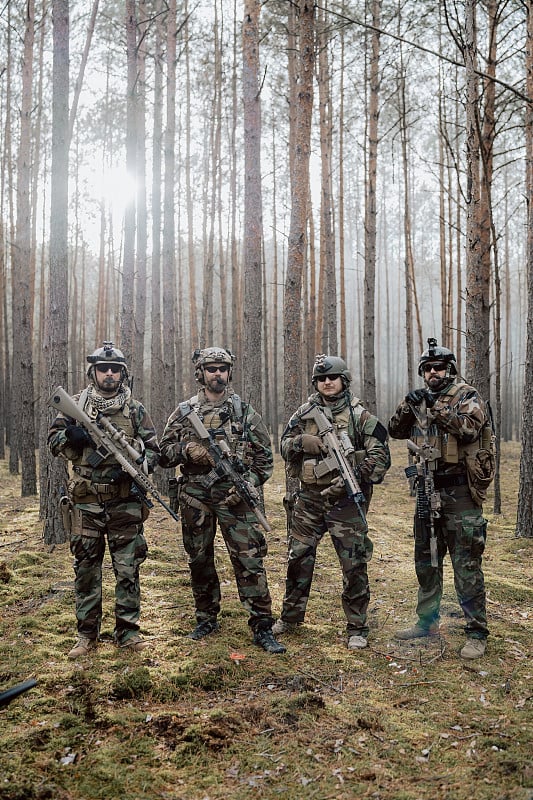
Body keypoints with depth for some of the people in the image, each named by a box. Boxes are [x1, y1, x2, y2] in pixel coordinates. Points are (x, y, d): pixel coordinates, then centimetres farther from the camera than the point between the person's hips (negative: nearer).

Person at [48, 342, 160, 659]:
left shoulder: (135, 409, 5)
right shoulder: (76, 404, 7)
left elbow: (153, 448, 6)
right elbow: (55, 440, 7)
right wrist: (71, 437, -16)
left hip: (126, 501, 0)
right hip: (86, 502, 1)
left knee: (128, 568, 4)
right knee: (86, 567, 7)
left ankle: (128, 631, 16)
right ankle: (88, 633, 19)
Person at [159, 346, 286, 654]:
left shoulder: (244, 411, 3)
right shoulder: (184, 412, 7)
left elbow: (265, 456, 4)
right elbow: (164, 452, 9)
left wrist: (247, 484, -9)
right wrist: (186, 450, -11)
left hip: (234, 496, -2)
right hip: (195, 497, 2)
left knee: (249, 560, -5)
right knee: (199, 560, 12)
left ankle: (262, 626, 2)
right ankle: (207, 618, 29)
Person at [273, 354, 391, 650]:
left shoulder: (360, 416, -4)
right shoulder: (305, 413, 7)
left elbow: (380, 456, -7)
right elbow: (284, 445, 12)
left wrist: (355, 477, -19)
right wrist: (303, 442, -10)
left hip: (345, 500, -4)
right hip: (309, 498, 4)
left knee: (354, 565, 1)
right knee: (298, 558, 13)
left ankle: (357, 628, 15)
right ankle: (290, 617, 31)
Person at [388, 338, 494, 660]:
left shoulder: (467, 396, -3)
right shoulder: (420, 398, 13)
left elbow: (469, 428, -20)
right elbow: (396, 431, 5)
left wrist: (437, 407, -24)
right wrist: (408, 406, -12)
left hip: (460, 491, -6)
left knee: (467, 564, -4)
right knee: (426, 561, 15)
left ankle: (477, 633, 5)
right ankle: (427, 622, 29)